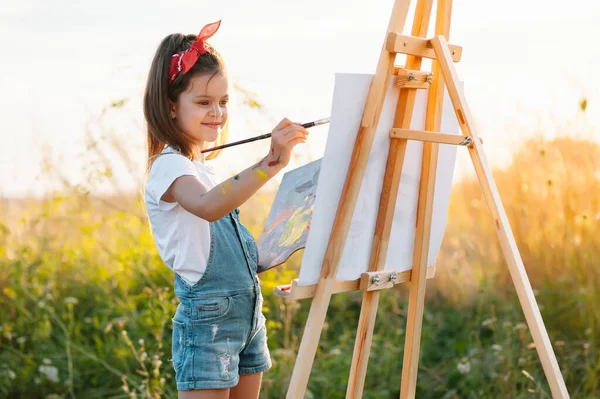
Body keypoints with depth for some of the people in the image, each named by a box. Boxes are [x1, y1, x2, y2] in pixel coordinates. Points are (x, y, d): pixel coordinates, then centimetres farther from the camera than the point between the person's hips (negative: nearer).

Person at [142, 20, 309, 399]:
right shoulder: (168, 166, -14)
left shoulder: (203, 165, 15)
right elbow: (208, 206, -37)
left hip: (248, 314, 9)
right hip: (207, 319, -9)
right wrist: (270, 163, -45)